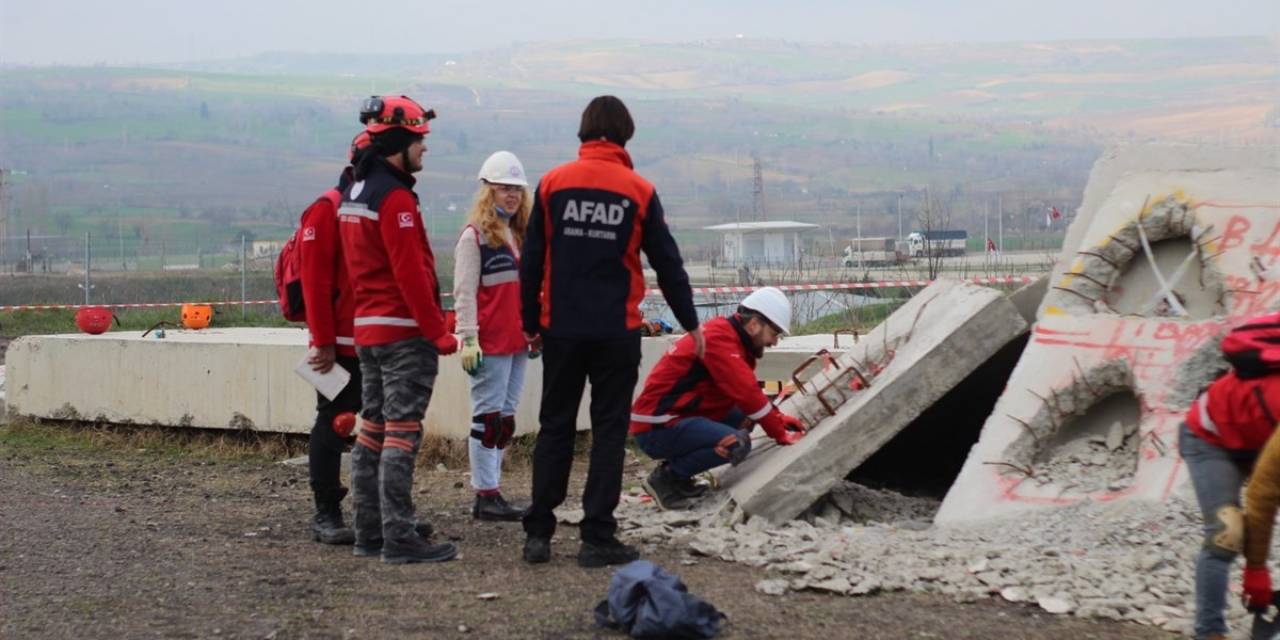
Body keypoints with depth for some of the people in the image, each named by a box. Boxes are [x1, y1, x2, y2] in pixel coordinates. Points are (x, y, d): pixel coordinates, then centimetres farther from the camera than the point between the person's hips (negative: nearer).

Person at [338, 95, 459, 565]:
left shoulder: (353, 194, 14)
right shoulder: (394, 197, -16)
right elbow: (411, 273, -20)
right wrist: (439, 332, -16)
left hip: (366, 329, 10)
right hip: (404, 332, -10)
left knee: (373, 429, 12)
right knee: (402, 433, -9)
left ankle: (369, 533, 16)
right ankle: (399, 539, -10)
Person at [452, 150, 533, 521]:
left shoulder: (521, 236, 17)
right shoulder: (474, 236, -6)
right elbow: (464, 293, -10)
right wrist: (468, 339, -16)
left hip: (517, 342, 8)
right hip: (490, 343, -8)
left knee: (505, 419, 9)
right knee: (488, 417, -5)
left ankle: (492, 489, 15)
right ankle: (485, 496, -3)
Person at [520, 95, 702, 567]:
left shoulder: (553, 184, 1)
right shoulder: (639, 191, -3)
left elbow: (532, 259, 3)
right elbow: (667, 263, 3)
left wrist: (530, 322, 13)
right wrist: (690, 323, 15)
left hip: (561, 329, 2)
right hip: (616, 332, -2)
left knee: (555, 427, 10)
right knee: (609, 430, 4)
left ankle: (538, 533, 8)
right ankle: (598, 538, 2)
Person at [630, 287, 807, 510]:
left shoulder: (734, 339, 14)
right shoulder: (718, 339, -17)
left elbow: (748, 391, 22)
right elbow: (746, 392, -21)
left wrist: (778, 418, 7)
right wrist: (780, 435, -13)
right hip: (658, 428, -11)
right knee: (737, 444, -25)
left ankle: (679, 476, 9)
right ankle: (667, 477, -7)